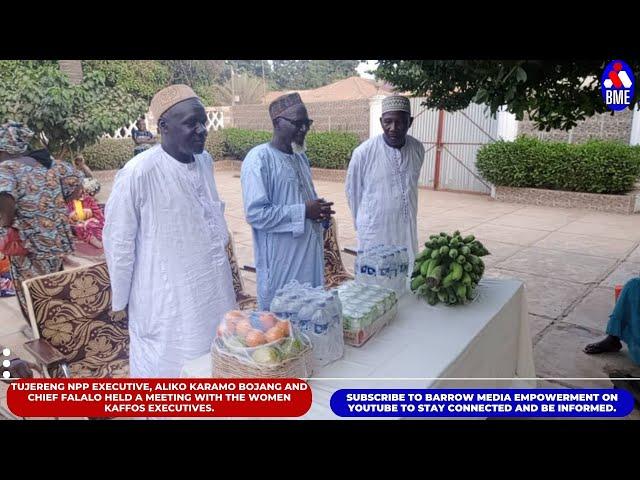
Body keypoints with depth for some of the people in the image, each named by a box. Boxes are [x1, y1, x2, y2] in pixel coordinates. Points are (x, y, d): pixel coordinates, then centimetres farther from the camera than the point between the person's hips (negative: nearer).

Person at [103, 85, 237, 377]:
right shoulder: (138, 173, -20)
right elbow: (118, 241, -11)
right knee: (171, 369, 12)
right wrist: (120, 300, -2)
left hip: (216, 291, 6)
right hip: (167, 300, -6)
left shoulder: (205, 161, -1)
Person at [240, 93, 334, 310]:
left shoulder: (301, 157, 12)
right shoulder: (259, 159, -14)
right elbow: (255, 214, -22)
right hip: (280, 261, -8)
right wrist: (303, 211, -20)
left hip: (310, 254, 8)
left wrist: (319, 211, -1)